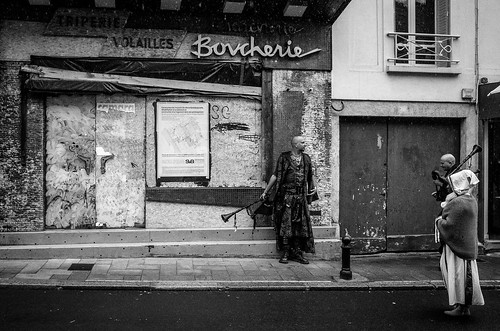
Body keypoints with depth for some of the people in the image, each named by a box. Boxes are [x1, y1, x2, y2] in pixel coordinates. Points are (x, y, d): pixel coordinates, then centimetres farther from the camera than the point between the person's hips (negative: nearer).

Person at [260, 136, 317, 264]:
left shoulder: (306, 158, 12)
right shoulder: (284, 157, 0)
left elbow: (309, 177, 22)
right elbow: (275, 175, 0)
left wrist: (313, 187, 4)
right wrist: (266, 192, -1)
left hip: (300, 196, 4)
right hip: (286, 195, -4)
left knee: (300, 225, 2)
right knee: (285, 224, -4)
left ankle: (296, 252, 9)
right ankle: (285, 253, 2)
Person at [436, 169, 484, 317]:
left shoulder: (458, 203, -22)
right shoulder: (471, 200, 7)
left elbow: (449, 225, -23)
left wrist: (439, 221, -6)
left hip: (458, 243, -9)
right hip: (467, 243, 9)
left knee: (459, 272, -1)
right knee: (465, 273, 15)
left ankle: (462, 307, 7)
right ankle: (465, 305, 23)